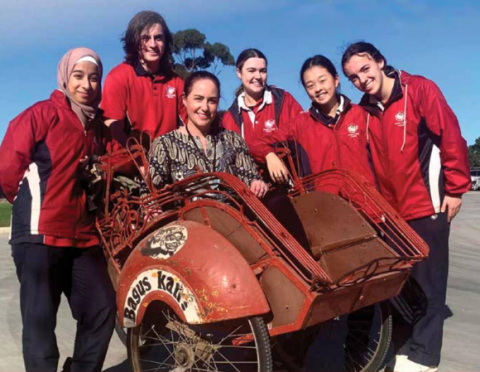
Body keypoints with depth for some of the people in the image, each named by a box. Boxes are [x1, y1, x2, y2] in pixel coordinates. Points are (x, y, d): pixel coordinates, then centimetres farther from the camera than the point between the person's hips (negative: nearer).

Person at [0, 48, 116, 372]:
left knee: (103, 309, 5)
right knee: (40, 318, 0)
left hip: (83, 235, 6)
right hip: (40, 234, -6)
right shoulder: (42, 113, -5)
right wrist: (33, 203, 5)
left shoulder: (95, 122, 14)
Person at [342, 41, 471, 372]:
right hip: (390, 209, 6)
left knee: (426, 280, 2)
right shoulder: (365, 110, 4)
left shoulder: (420, 89, -10)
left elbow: (451, 138, -11)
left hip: (427, 205, -5)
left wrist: (455, 189, -11)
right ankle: (405, 340, 30)